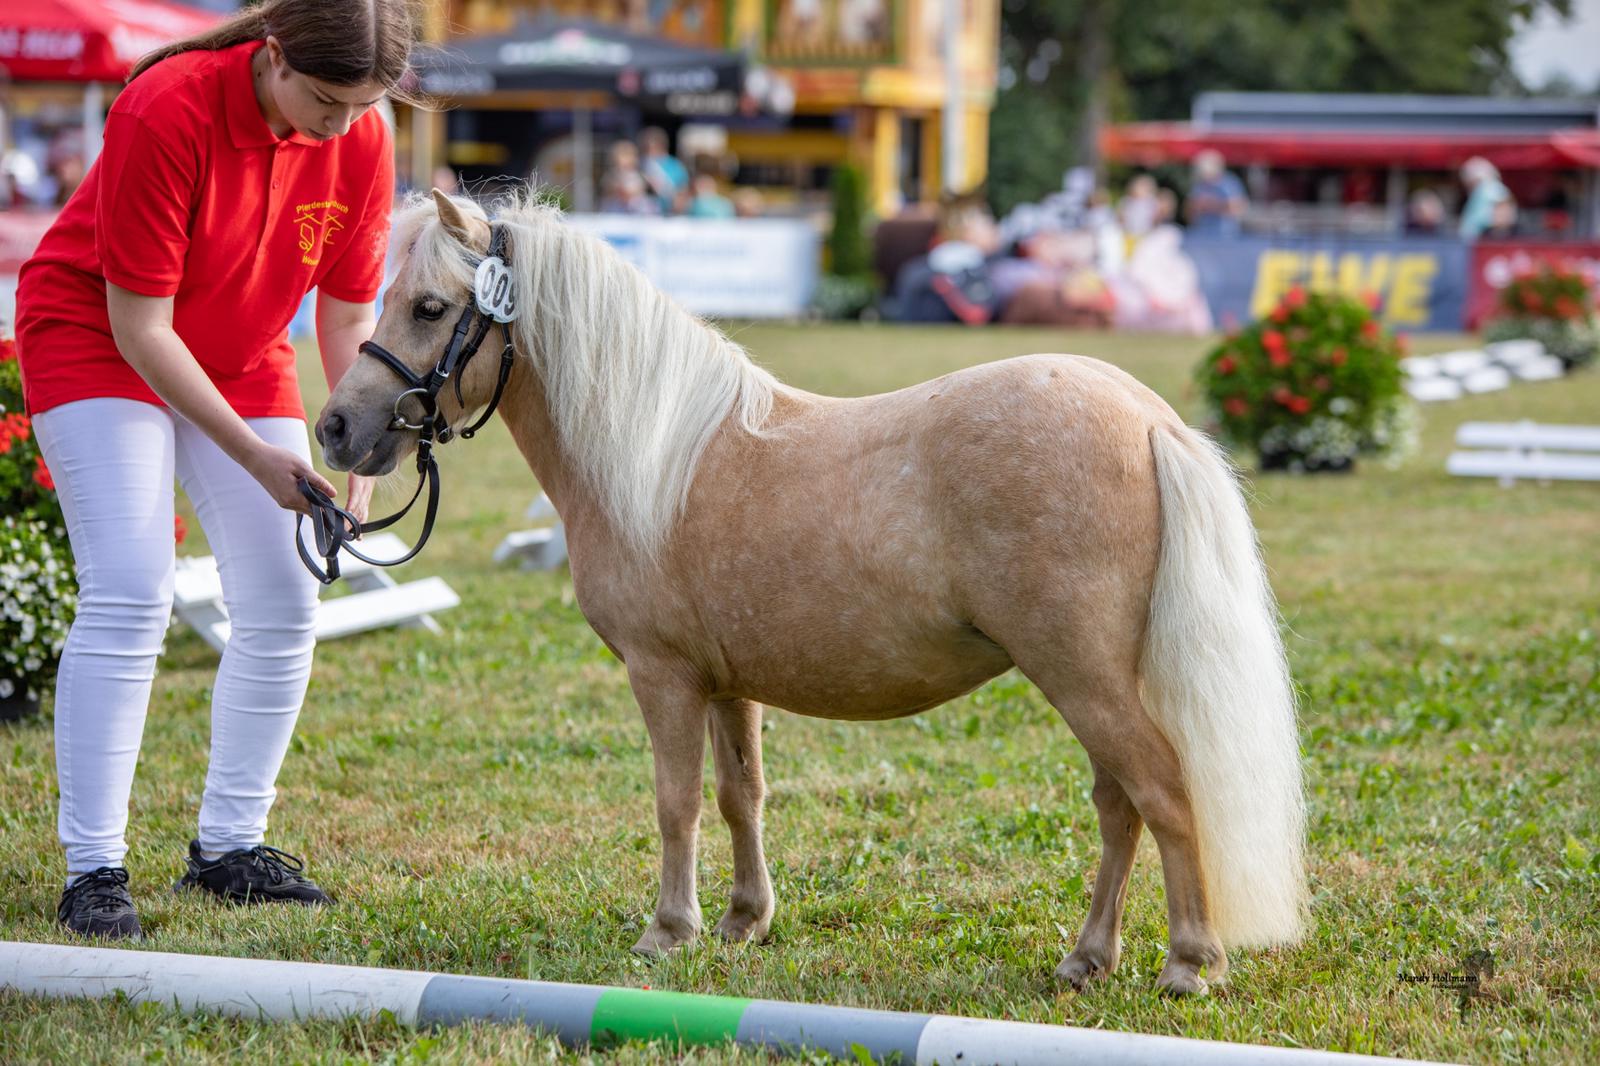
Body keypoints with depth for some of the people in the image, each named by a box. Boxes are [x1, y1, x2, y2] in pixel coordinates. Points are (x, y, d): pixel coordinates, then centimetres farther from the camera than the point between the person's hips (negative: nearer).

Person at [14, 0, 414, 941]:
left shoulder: (362, 141, -15)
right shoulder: (167, 113, -30)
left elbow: (348, 318, -4)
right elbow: (138, 323, -26)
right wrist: (255, 456, -28)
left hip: (243, 358, 6)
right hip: (97, 341, -6)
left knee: (284, 605, -1)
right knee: (130, 595, -17)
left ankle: (230, 848, 11)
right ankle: (93, 870, -13)